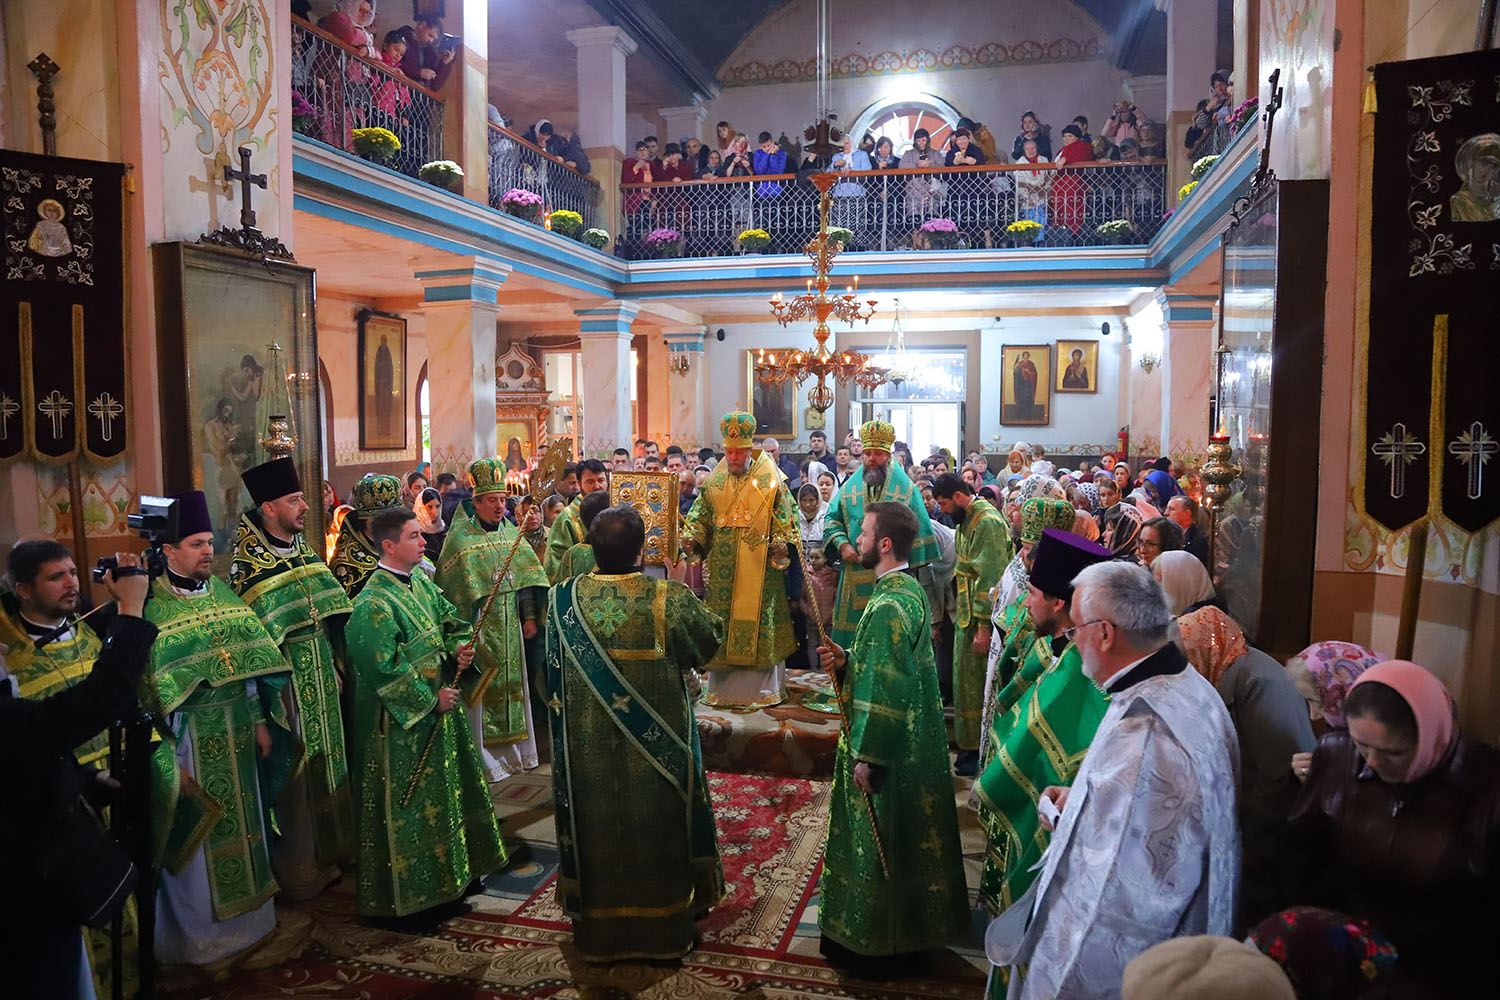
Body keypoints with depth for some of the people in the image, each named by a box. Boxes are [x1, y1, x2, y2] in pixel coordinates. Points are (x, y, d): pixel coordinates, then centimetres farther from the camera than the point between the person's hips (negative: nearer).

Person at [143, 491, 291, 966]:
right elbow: (145, 692, -14)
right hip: (190, 742, -6)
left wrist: (260, 721, 8)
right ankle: (197, 934, 24)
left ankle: (245, 915, 34)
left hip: (236, 737, 6)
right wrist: (166, 759, -16)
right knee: (196, 846, 6)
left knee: (241, 827, 17)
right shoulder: (151, 610, -13)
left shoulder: (224, 595, 6)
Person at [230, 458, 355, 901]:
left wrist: (340, 660, 15)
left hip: (322, 678, 8)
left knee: (327, 756, 17)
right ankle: (299, 870, 18)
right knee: (295, 770, 2)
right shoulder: (249, 565, -16)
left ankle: (331, 850, 33)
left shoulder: (304, 551, 7)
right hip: (288, 686, -8)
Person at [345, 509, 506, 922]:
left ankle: (451, 874, 35)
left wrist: (461, 648, -5)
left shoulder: (421, 583, 5)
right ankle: (416, 894, 17)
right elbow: (384, 670, -24)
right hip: (402, 722, -9)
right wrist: (430, 699, -17)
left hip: (438, 707, 9)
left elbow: (452, 622, 15)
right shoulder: (373, 604, -21)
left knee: (447, 791, 18)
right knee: (410, 805, 3)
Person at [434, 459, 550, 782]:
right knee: (481, 691, 0)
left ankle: (514, 750, 26)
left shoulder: (512, 534, 8)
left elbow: (527, 579, 10)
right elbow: (457, 590, -11)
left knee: (513, 684, 13)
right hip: (479, 626, -5)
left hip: (510, 627, 5)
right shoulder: (460, 539, -9)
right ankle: (484, 759, 9)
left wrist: (529, 617, 4)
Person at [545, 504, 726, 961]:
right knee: (657, 831, 16)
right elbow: (710, 640, -2)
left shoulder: (562, 599, -12)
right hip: (656, 746, -1)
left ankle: (599, 931, 35)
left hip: (589, 747, 2)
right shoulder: (669, 598, -19)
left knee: (598, 827, 19)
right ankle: (665, 933, 32)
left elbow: (552, 672, 3)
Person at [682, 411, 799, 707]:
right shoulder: (714, 481, 10)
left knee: (757, 619, -1)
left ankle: (762, 688, 10)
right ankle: (723, 686, 18)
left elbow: (784, 517, -3)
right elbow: (701, 514, 9)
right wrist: (691, 538, -8)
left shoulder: (770, 480, 0)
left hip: (759, 565, -3)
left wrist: (781, 543, -19)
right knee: (721, 618, 6)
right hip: (722, 567, 4)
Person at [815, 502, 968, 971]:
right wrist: (847, 660, 0)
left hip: (887, 747, -9)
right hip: (914, 739, 9)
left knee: (876, 842, 7)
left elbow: (885, 690, -26)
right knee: (901, 840, 22)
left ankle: (873, 944, 24)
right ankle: (906, 928, 38)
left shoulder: (886, 607, -26)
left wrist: (865, 755, -20)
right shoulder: (910, 590, 4)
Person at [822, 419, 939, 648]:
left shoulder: (905, 488, 3)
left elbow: (918, 529, 3)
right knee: (853, 632, 4)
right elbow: (832, 519, 13)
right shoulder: (851, 486, 9)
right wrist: (842, 544, -6)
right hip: (855, 575, 2)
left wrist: (914, 569, -2)